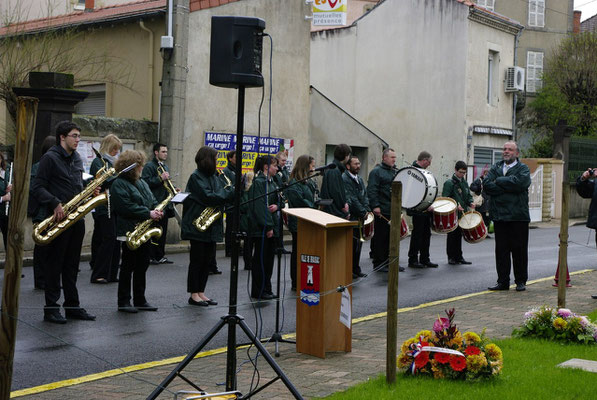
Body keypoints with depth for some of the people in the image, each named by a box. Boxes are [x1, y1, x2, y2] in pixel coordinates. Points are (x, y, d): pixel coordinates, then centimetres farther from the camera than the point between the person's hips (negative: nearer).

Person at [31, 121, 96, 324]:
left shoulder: (77, 159, 16)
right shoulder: (50, 158, -7)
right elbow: (37, 187, -13)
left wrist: (90, 192, 4)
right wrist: (55, 203, -24)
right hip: (58, 217, -7)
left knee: (72, 264, 11)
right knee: (55, 263, -1)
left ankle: (72, 305, 18)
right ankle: (51, 308, 6)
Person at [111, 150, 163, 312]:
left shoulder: (142, 183, 16)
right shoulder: (119, 184, -10)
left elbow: (152, 200, 19)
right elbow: (127, 207, -21)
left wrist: (157, 211, -3)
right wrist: (148, 213, -20)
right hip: (130, 232, -8)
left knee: (142, 267, 11)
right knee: (128, 267, 0)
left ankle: (140, 301, 19)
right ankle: (123, 302, 7)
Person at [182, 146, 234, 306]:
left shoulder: (214, 176, 14)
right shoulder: (196, 176, -11)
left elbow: (222, 195, 13)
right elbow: (208, 197, -21)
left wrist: (232, 191, -9)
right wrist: (230, 192, -18)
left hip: (212, 226, 8)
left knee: (207, 259, 10)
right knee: (197, 259, -2)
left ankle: (201, 292, 18)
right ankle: (194, 295, 6)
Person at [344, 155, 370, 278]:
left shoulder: (359, 179, 17)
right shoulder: (344, 179, -13)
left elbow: (364, 196, 14)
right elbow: (352, 199, -18)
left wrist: (367, 210, -3)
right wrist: (363, 212, -15)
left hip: (359, 217, 8)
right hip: (350, 217, -8)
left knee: (358, 243, 11)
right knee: (351, 244, -5)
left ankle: (356, 269, 19)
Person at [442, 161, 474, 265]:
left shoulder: (465, 183, 14)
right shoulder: (449, 183, -8)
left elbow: (468, 195, 22)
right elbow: (445, 198, -14)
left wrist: (470, 202, 1)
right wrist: (456, 205, -24)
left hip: (462, 214, 6)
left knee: (459, 235, 10)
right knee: (452, 235, 0)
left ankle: (459, 257, 16)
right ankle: (451, 257, 7)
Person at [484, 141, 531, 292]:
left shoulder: (523, 169, 2)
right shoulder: (495, 168, 13)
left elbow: (519, 182, -19)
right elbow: (486, 185, -3)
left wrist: (498, 181, -8)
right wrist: (508, 188, -11)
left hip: (518, 216, -3)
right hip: (499, 215, 3)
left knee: (519, 250, 3)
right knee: (501, 250, 5)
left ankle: (521, 281, 14)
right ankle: (503, 282, 12)